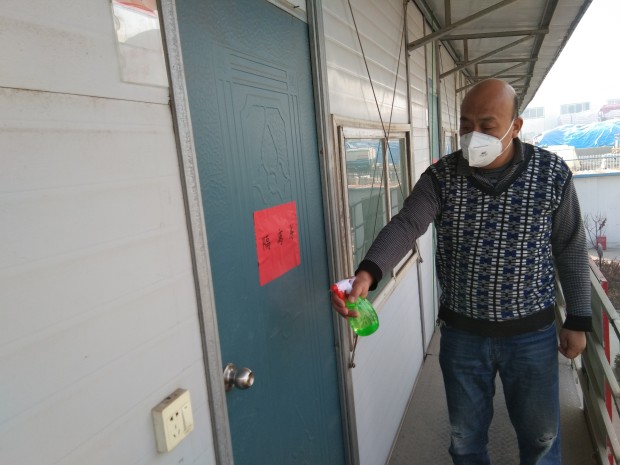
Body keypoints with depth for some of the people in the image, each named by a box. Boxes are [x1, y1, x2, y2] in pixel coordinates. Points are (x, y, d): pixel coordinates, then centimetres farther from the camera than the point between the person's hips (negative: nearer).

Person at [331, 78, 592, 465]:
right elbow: (405, 226, -23)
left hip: (532, 333, 0)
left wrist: (579, 320, 2)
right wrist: (367, 273, -41)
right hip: (461, 332, 1)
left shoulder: (552, 173, -7)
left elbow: (571, 250, 0)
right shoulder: (441, 176, -8)